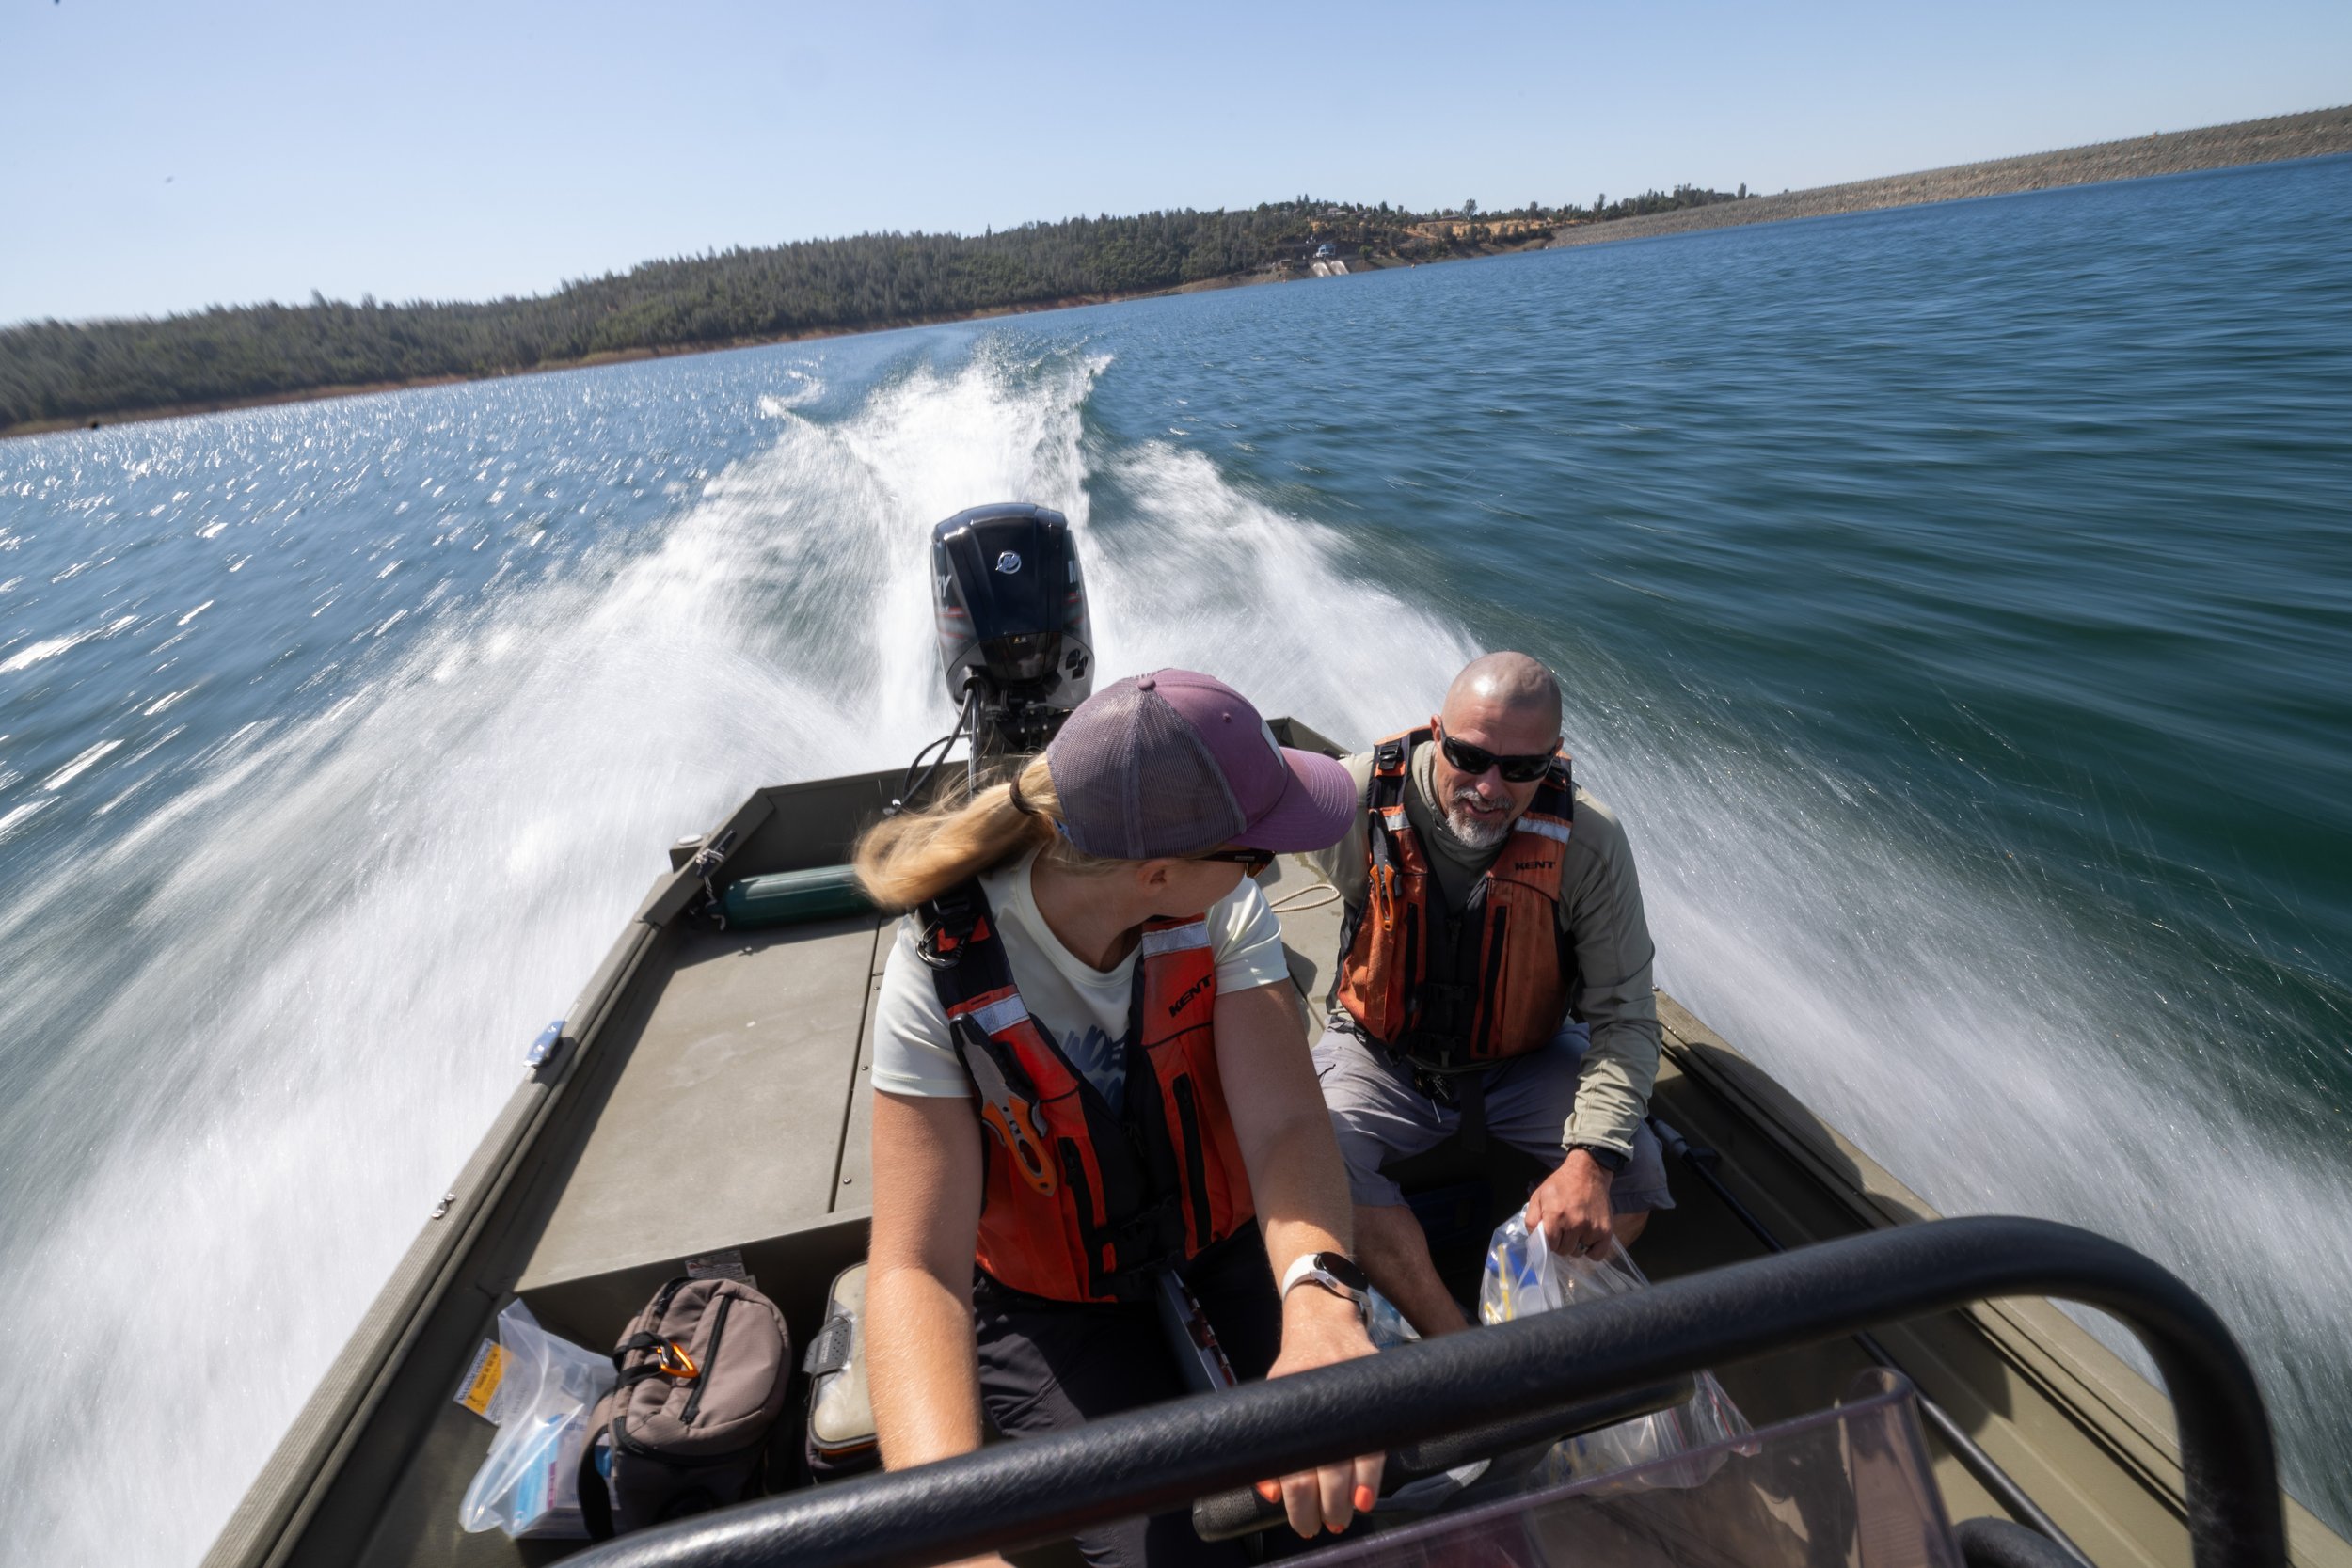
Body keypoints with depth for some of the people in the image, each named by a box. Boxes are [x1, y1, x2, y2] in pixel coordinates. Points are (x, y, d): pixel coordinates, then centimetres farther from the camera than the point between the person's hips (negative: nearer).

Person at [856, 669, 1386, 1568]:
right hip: (1054, 1301, -2)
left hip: (1225, 1234, 3)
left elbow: (1284, 1121, -30)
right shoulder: (942, 974, -28)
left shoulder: (1221, 911, -19)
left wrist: (1320, 1295, -51)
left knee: (1368, 1475, -11)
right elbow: (916, 1269, -32)